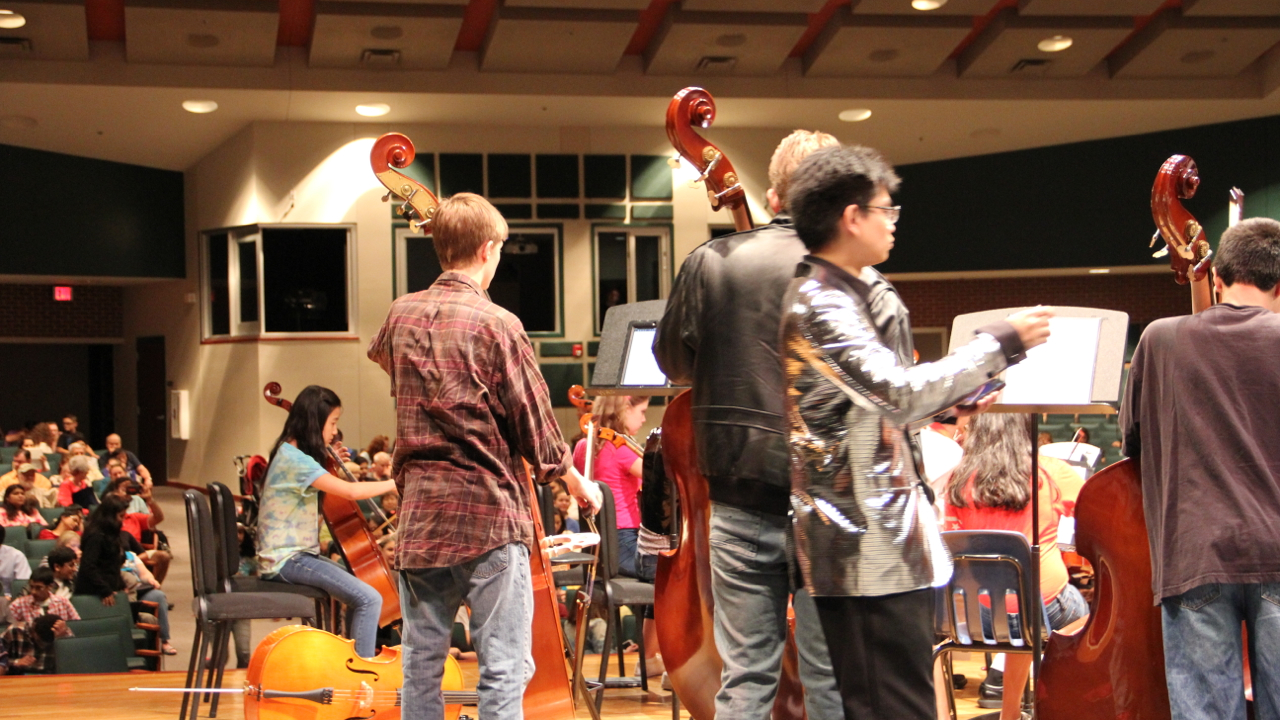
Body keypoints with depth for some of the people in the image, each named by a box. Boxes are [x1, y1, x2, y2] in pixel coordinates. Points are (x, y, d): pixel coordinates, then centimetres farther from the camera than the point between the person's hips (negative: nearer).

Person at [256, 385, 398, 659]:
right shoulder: (294, 459, -19)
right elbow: (350, 491, -27)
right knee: (369, 599, -20)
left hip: (297, 554, 11)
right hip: (286, 561, -11)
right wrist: (395, 483, -16)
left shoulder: (292, 453, 12)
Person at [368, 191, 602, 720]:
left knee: (421, 666, 11)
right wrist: (577, 481, 11)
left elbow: (380, 354, 32)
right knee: (504, 669, -1)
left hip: (420, 516, 6)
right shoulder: (497, 324, -11)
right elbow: (535, 427, -5)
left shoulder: (401, 315, 6)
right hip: (489, 514, -6)